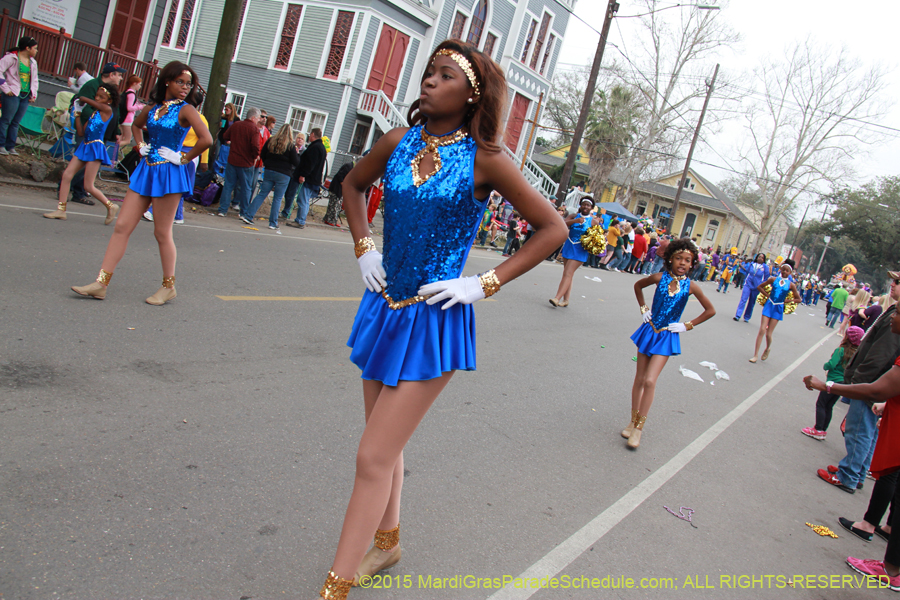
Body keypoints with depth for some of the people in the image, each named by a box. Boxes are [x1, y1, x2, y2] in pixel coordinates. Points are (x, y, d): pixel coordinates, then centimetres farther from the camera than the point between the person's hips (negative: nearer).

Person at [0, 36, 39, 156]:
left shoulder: (33, 62, 15)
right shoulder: (12, 57, -6)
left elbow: (34, 79, 23)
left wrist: (34, 94, 12)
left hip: (26, 96, 6)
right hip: (13, 94, -6)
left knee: (16, 122, 9)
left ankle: (10, 146, 13)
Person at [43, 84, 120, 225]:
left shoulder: (107, 110, -5)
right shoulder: (94, 112, 16)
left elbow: (85, 100, -3)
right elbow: (81, 133, 12)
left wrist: (82, 98, 18)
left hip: (96, 148, -8)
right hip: (85, 146, 8)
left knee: (88, 186, -6)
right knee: (66, 175, 0)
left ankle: (111, 207, 13)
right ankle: (61, 210, 4)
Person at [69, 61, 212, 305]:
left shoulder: (185, 110, -7)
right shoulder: (151, 109, 10)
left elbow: (206, 139, -22)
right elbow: (136, 125, 33)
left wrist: (183, 159, -13)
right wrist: (141, 145, 15)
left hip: (169, 174, -6)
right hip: (146, 170, 6)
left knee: (162, 233, 1)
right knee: (122, 227, 2)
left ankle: (168, 286, 17)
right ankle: (101, 283, 5)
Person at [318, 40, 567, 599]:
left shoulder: (484, 160, -12)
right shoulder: (398, 142, 1)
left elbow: (553, 228, -7)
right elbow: (354, 185, 21)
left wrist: (485, 284, -12)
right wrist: (364, 247, 7)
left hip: (434, 321, -5)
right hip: (384, 307, 6)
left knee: (373, 459, -3)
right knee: (387, 443, 21)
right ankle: (387, 541, 44)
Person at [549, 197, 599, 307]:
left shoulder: (594, 221, 1)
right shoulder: (574, 216, 6)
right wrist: (575, 221, -26)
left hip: (580, 251, -4)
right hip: (568, 247, 4)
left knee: (568, 274, -15)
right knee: (567, 274, 10)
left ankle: (557, 298, -23)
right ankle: (565, 300, 18)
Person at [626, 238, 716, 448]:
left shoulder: (691, 286, -8)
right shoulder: (660, 278, -6)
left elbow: (710, 311, 2)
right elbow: (638, 285, 14)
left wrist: (687, 326, -2)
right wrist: (643, 308, 6)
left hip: (667, 337, -2)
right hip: (649, 332, 2)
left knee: (650, 381, -12)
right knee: (639, 380, 9)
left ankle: (638, 428, -1)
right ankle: (633, 422, 23)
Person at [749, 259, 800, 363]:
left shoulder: (791, 285, -2)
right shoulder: (773, 279, -1)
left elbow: (798, 299, 5)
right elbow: (760, 287, 10)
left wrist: (786, 300, -4)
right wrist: (767, 295, 0)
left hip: (778, 309, 0)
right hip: (769, 305, 0)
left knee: (768, 334, 1)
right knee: (762, 330, -5)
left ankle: (767, 349, 33)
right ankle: (756, 355, -1)